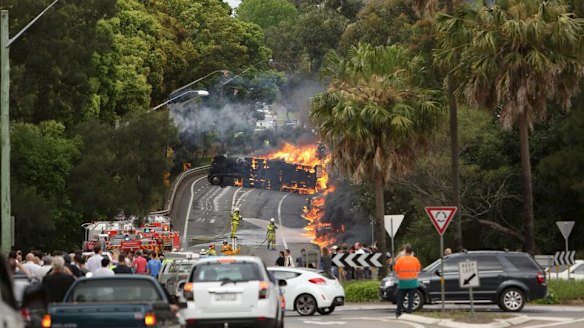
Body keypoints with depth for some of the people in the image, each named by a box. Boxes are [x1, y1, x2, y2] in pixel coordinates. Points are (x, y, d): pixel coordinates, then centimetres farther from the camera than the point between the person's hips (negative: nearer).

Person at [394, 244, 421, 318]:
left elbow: (396, 271, -2)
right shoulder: (415, 259, -1)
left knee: (400, 298, 9)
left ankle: (398, 313, 13)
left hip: (402, 282, -1)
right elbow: (418, 270, 9)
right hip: (413, 282, 1)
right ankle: (409, 312, -1)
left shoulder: (400, 259, -7)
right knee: (411, 298, 4)